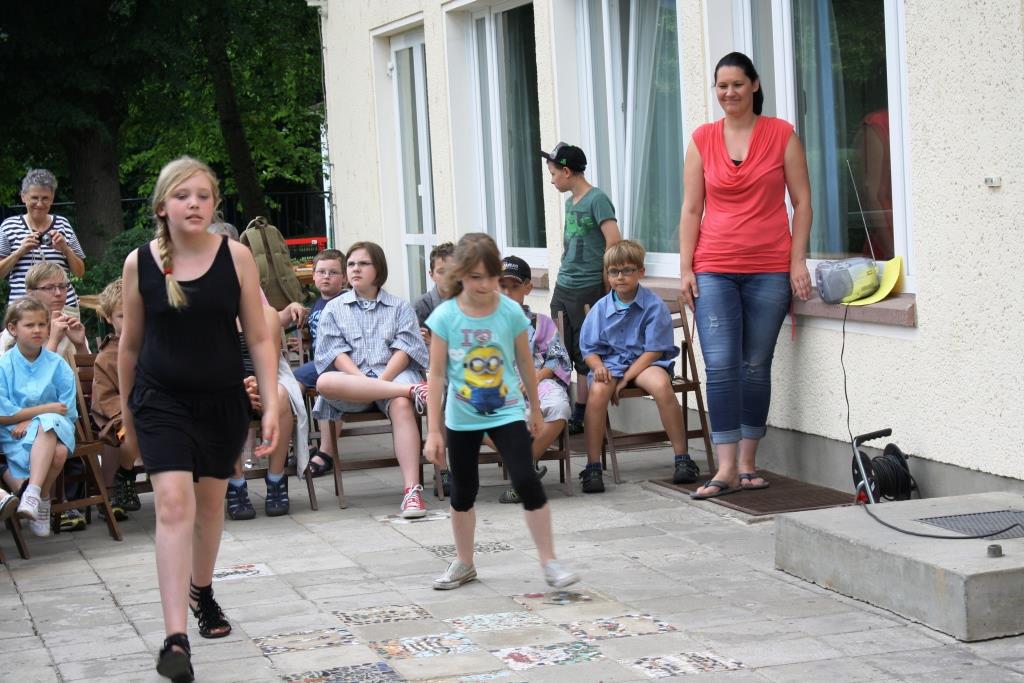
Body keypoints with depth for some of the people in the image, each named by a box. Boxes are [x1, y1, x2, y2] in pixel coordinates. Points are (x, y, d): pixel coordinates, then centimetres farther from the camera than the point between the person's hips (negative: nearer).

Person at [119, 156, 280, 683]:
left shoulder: (236, 257, -6)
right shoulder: (140, 263, -5)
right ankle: (176, 638, -22)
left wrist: (272, 406, -8)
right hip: (162, 401, -2)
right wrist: (127, 410, 14)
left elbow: (258, 338, -2)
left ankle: (201, 590, 46)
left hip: (223, 401, 2)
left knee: (210, 502, 17)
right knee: (173, 502, -17)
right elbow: (130, 344, 7)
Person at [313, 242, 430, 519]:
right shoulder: (334, 308, 20)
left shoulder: (400, 307, 18)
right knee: (324, 383, -36)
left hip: (392, 376, -1)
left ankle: (412, 490, -44)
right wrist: (362, 379, -13)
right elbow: (336, 352, 6)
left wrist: (381, 379, -14)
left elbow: (405, 349, 4)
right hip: (351, 381, 1)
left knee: (402, 405, -37)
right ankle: (412, 390, -39)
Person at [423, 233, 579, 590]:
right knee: (462, 492, 12)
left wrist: (534, 409, 14)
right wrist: (433, 430, -9)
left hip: (506, 412, -1)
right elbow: (437, 374, -8)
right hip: (462, 417, 1)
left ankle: (549, 561, 0)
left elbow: (525, 363, 5)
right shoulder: (445, 316, -11)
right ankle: (464, 563, 29)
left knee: (526, 482, -11)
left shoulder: (511, 312, -9)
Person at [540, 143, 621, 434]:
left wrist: (605, 280, -9)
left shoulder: (597, 200, -11)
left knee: (585, 356, 0)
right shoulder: (569, 202, 14)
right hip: (563, 288, 8)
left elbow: (614, 242, -16)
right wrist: (565, 272, 14)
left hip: (588, 290, -8)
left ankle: (579, 418, 6)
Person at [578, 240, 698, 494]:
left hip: (644, 362, -2)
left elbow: (654, 350, -8)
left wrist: (626, 378, -16)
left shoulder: (654, 305, -5)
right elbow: (589, 349, 6)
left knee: (661, 384, -35)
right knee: (598, 390, -31)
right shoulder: (601, 309, 4)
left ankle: (682, 458, -24)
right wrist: (598, 367, -18)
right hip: (610, 363, 2)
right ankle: (593, 467, -24)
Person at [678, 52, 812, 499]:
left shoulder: (781, 135, 4)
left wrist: (798, 262, -3)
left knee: (756, 367, 5)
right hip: (714, 269, 1)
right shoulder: (702, 140, 7)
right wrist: (686, 268, 1)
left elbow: (802, 202, 4)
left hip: (769, 269, 0)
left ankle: (747, 463, 14)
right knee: (721, 366, -8)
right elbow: (691, 209, 8)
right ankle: (726, 470, -7)